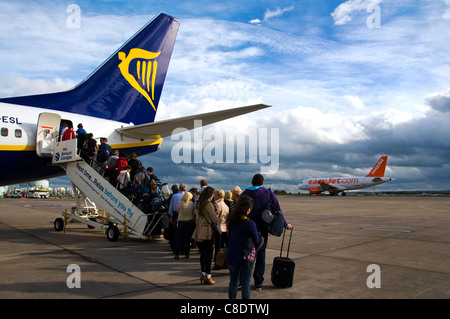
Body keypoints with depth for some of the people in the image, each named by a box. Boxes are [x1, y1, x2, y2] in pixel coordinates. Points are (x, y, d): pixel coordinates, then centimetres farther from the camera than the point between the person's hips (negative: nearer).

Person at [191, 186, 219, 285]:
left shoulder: (199, 204, 11)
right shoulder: (209, 204, -14)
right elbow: (215, 220, -14)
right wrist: (216, 222, 8)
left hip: (199, 232, 8)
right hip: (207, 232, -8)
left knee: (203, 254, 13)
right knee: (208, 254, -1)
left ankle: (203, 273, 19)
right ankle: (207, 276, 2)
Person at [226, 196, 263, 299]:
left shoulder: (231, 221, -2)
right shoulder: (250, 224, -19)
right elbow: (257, 242, -8)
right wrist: (260, 238, 12)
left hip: (231, 256, 5)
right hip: (245, 257, -5)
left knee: (233, 281, 18)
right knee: (245, 283, 8)